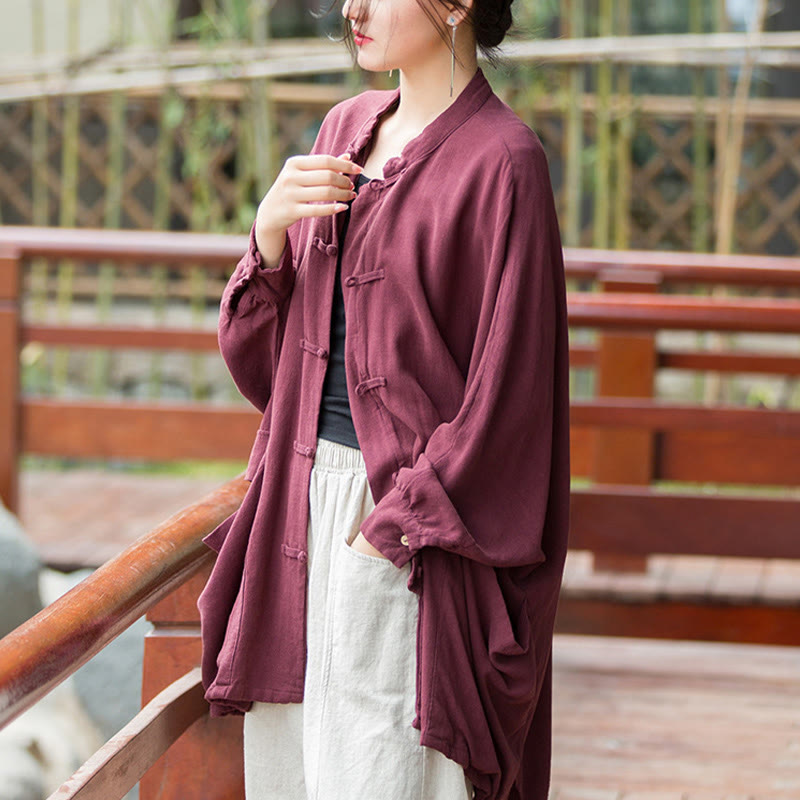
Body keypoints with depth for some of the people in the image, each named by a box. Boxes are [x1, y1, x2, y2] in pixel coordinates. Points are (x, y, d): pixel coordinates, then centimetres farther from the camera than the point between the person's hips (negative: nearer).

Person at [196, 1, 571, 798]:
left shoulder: (499, 162, -11)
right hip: (305, 502, 7)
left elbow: (505, 388, -14)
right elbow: (254, 343, 12)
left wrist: (395, 524, -17)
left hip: (411, 526, -7)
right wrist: (271, 231, -6)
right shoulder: (346, 130, 11)